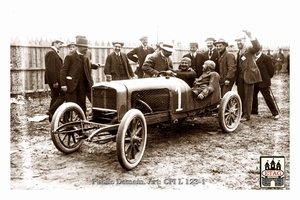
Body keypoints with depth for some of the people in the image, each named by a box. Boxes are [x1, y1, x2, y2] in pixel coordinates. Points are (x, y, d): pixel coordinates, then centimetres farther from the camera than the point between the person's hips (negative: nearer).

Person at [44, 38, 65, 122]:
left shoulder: (54, 53, 20)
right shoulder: (51, 53, -13)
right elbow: (50, 69, -21)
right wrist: (55, 81, -22)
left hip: (54, 80, 10)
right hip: (55, 79, -10)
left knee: (55, 96, 11)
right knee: (63, 94, -8)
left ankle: (52, 117, 16)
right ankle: (51, 111, -7)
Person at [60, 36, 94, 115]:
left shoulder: (86, 59, 14)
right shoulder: (70, 57, -3)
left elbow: (89, 72, 14)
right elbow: (63, 71, -7)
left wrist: (91, 84, 2)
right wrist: (63, 85, -15)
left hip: (82, 85, 5)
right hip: (71, 84, -5)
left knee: (82, 105, 9)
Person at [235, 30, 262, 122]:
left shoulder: (250, 49, -4)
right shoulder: (239, 52, 18)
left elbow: (257, 47, -27)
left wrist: (250, 36, -34)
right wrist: (236, 77, 10)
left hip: (248, 75, -7)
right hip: (240, 76, 7)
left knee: (248, 96, -2)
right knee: (241, 96, 10)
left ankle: (247, 115, 3)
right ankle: (241, 113, 18)